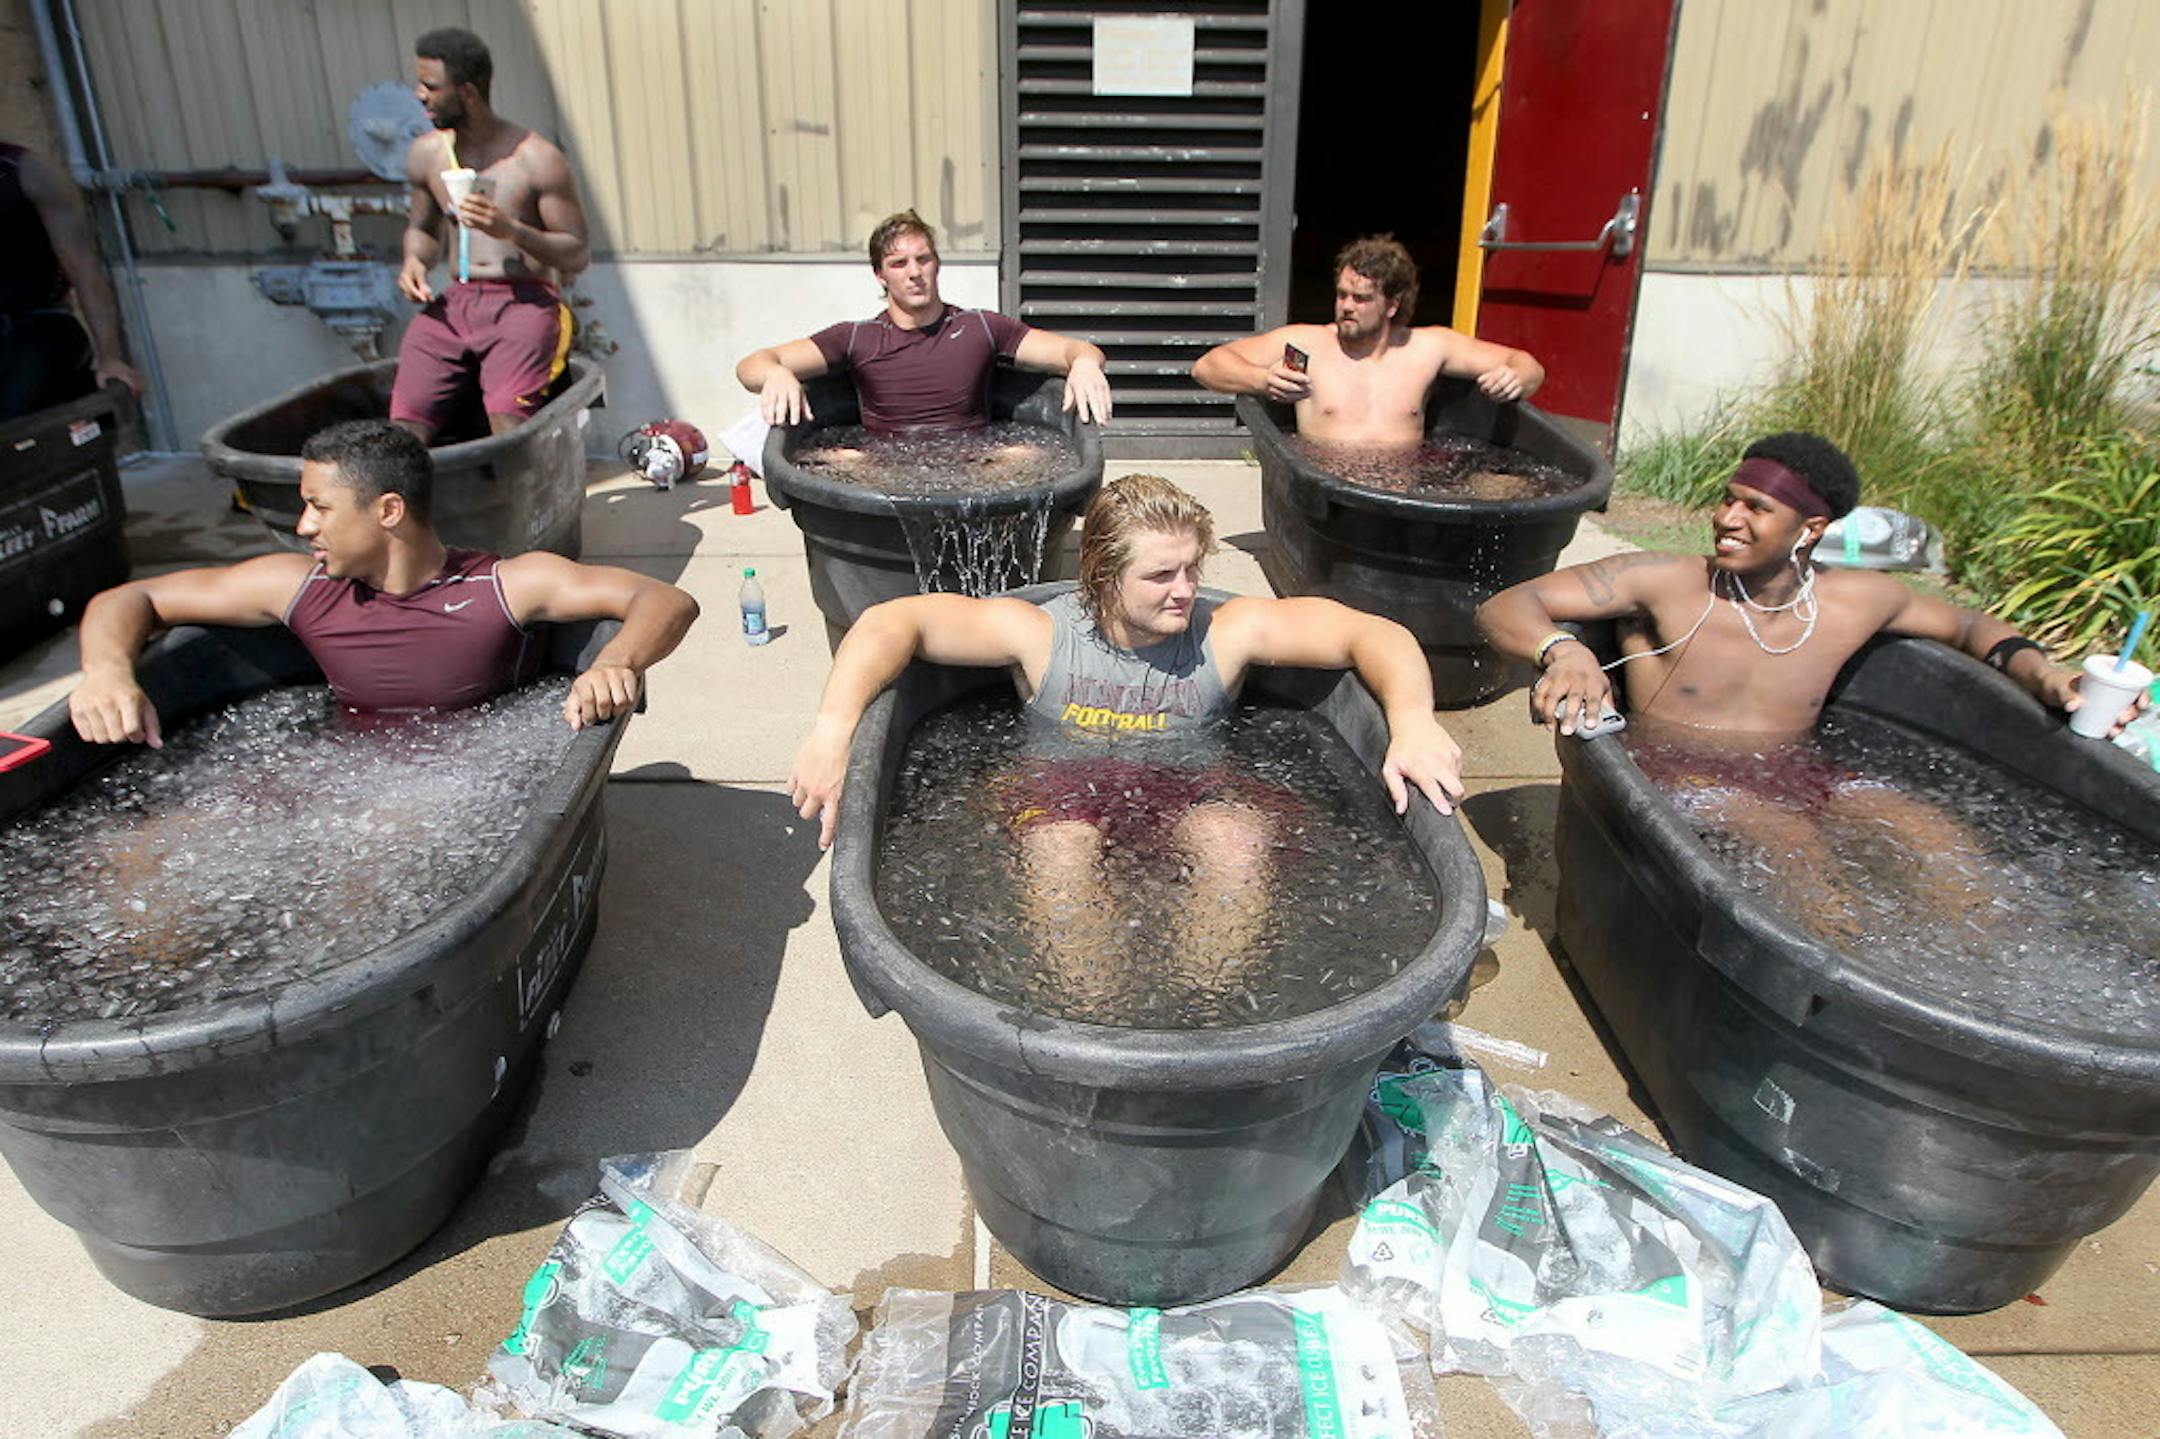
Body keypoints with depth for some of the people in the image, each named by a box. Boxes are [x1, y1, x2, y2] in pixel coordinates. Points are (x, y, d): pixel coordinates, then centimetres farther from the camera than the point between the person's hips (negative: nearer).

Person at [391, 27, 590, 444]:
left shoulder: (537, 160, -2)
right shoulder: (425, 155, 15)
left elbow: (577, 254, -1)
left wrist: (512, 229, -17)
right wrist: (414, 262, 7)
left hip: (527, 300, -5)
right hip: (455, 303, 5)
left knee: (507, 417, -31)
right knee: (406, 419, -17)